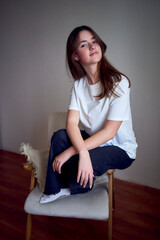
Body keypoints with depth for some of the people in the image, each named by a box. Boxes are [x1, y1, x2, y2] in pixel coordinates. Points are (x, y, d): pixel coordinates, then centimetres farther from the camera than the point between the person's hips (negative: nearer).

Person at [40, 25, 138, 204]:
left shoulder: (118, 82, -19)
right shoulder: (79, 84, -3)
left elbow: (109, 132, -23)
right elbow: (72, 122, -15)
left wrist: (71, 151, -28)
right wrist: (83, 152, -36)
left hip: (121, 149, -4)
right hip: (93, 140, 4)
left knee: (77, 162, -30)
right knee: (59, 136, -24)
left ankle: (72, 189, 7)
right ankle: (55, 190, -5)